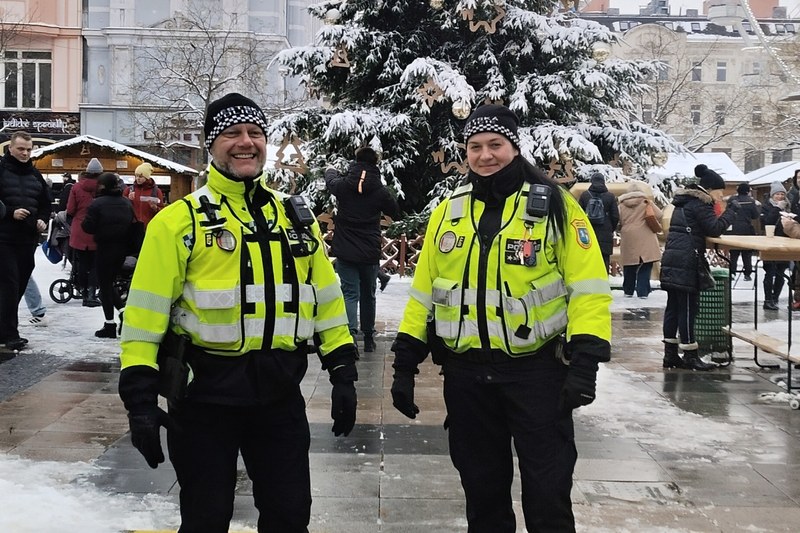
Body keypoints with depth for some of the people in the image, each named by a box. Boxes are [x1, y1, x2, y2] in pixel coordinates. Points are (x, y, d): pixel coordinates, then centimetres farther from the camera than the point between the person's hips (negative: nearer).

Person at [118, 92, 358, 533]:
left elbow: (327, 298, 13)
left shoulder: (297, 216, 9)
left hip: (281, 392, 4)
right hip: (206, 393, -3)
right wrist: (140, 398, -13)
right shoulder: (180, 221, -6)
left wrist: (343, 374, 9)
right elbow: (145, 314, -8)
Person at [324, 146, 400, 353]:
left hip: (345, 251, -1)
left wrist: (331, 169, 41)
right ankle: (368, 337, 26)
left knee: (350, 293, 0)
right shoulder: (380, 190, -6)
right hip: (370, 252, 1)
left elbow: (330, 178, 18)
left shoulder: (343, 185, -6)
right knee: (368, 295, 16)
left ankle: (350, 333, -22)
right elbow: (395, 212, 8)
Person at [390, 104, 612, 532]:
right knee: (481, 486, 15)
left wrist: (585, 362, -18)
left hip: (536, 370, -4)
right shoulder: (448, 210, 8)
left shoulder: (553, 205, -4)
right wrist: (405, 362, 7)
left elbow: (588, 286, -8)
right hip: (465, 373, 4)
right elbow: (423, 290, 11)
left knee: (547, 491, 3)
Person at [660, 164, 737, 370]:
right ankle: (690, 355, -1)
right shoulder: (699, 203, -10)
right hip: (686, 262, -10)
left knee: (673, 306, 9)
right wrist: (731, 210, -6)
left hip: (672, 260, 10)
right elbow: (715, 229, -15)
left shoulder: (685, 201, 19)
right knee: (688, 307, -5)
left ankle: (670, 354, 12)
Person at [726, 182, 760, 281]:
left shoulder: (732, 200, -3)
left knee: (733, 253, 10)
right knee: (747, 253, 8)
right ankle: (747, 274, 8)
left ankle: (731, 272, 7)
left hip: (734, 230, 2)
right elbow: (756, 215, -4)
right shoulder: (750, 201, -9)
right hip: (747, 229, -1)